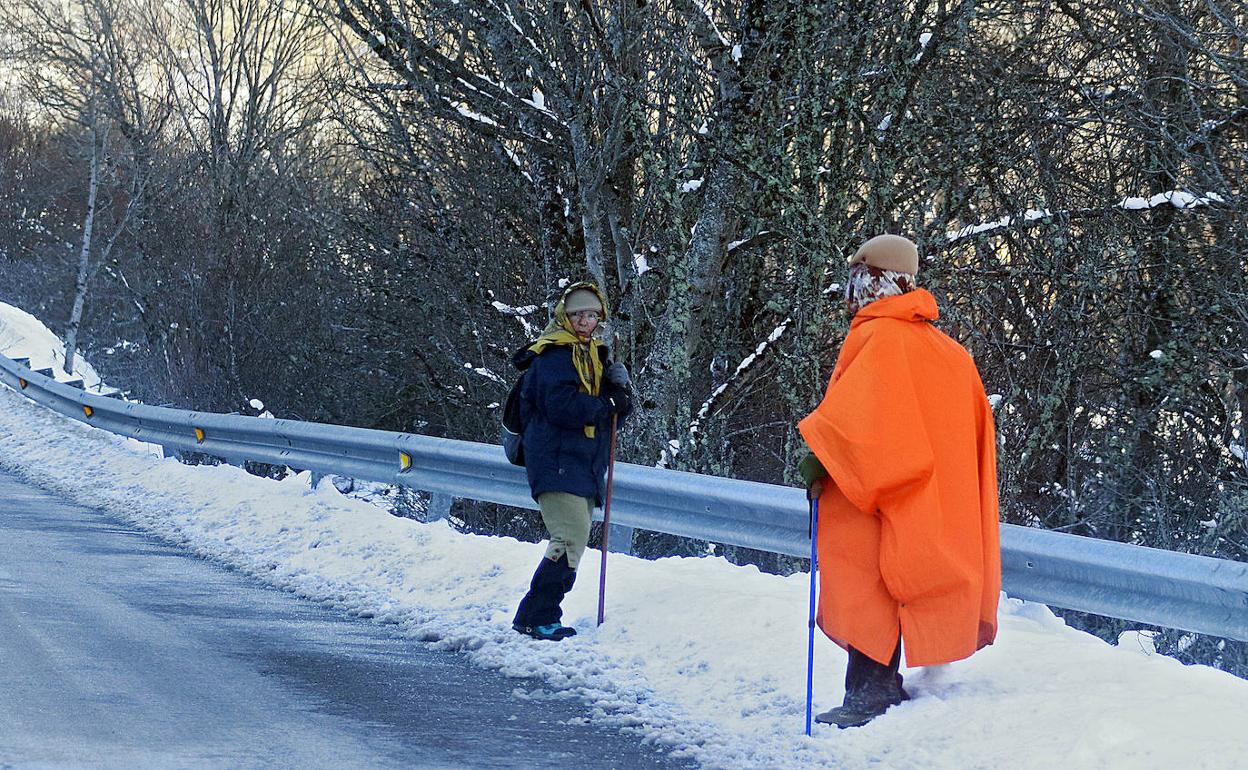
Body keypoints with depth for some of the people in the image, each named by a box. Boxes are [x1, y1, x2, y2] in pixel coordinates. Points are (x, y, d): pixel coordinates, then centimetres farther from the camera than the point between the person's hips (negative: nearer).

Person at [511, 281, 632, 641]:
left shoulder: (594, 355, 20)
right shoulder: (554, 354, -7)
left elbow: (610, 415, 15)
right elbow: (561, 406, -21)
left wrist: (618, 388, -7)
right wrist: (607, 404, -11)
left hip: (583, 466, 10)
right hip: (556, 462, -10)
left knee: (576, 540, 9)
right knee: (571, 537, -19)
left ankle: (542, 617, 14)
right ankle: (535, 618, -18)